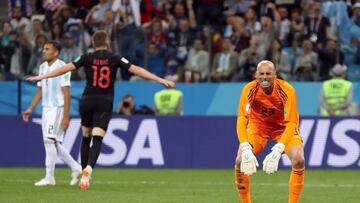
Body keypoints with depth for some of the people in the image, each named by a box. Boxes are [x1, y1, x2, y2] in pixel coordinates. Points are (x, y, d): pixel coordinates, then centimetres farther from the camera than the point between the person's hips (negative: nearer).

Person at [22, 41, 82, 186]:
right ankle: (75, 168, 23)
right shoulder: (43, 67, 12)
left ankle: (49, 177, -10)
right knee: (54, 143, 8)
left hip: (58, 108, -8)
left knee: (50, 140, -13)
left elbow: (66, 94, -15)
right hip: (46, 108, 8)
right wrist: (31, 109, 15)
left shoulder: (61, 67, -13)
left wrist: (66, 117, -18)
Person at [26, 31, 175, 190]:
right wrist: (159, 80, -1)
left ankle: (84, 173, 19)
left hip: (87, 101, 2)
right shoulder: (115, 59, 0)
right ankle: (88, 169, -33)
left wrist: (42, 77, 9)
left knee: (86, 138, 18)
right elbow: (136, 70, -3)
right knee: (97, 140, -8)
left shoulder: (87, 58, 2)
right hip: (105, 103, -2)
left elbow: (65, 68, 1)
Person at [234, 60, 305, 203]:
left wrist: (277, 151, -42)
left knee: (299, 160, -23)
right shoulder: (249, 90, -25)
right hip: (258, 125, 1)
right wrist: (246, 150, -43)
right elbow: (241, 120, -29)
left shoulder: (287, 91, -29)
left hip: (283, 127, -1)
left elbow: (291, 123, -30)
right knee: (240, 161, -18)